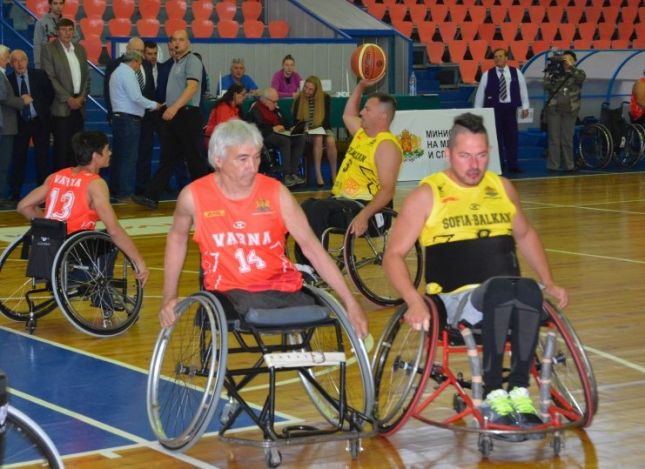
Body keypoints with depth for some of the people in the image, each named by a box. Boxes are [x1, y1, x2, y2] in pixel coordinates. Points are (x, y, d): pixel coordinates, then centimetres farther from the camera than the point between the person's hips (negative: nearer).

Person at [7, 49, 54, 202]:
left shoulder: (39, 75, 0)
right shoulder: (8, 80, -2)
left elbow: (50, 94, 7)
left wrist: (43, 109, 0)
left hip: (39, 121, 1)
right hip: (20, 124, -1)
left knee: (42, 158, 4)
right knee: (18, 158, -1)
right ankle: (15, 194, 4)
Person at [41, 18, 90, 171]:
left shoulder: (79, 49, 14)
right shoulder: (49, 49, -3)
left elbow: (86, 76, 14)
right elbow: (50, 77, -9)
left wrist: (82, 97, -1)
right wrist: (68, 99, -12)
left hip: (78, 105, 5)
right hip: (61, 106, -5)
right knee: (62, 145, -5)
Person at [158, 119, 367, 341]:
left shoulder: (276, 193, -5)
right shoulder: (194, 196, -6)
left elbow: (311, 246, -4)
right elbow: (177, 237, 14)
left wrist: (351, 303, -8)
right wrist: (169, 297, 12)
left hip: (282, 287, 1)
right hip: (229, 290, -1)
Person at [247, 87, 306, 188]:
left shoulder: (275, 108, 21)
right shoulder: (256, 109, -5)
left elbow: (284, 122, 27)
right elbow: (256, 127, -17)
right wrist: (273, 129, -18)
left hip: (279, 133, 8)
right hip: (264, 136, -8)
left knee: (300, 138, -16)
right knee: (285, 140, -35)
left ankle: (294, 173, -22)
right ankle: (287, 175, -35)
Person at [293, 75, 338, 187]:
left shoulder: (325, 98, -3)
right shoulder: (299, 99, -3)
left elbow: (326, 118, -1)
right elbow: (296, 120, 2)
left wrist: (318, 127, -18)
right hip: (306, 131, -1)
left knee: (331, 141, -33)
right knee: (318, 139, -35)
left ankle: (334, 175, -23)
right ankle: (318, 175, -35)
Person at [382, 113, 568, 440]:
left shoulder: (502, 188, 16)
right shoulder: (427, 195, 2)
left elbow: (525, 235, 33)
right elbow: (393, 255, -1)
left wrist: (549, 284, 20)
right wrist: (414, 300, -17)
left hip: (508, 294, 4)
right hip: (455, 299, -4)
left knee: (529, 290, -35)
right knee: (501, 289, -38)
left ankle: (519, 391, -27)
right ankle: (495, 396, -30)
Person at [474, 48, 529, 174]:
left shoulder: (516, 73, 4)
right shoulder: (487, 75, -1)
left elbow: (523, 89, 8)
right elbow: (480, 93, 1)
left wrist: (525, 107, 6)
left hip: (510, 108, 1)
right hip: (494, 108, -1)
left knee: (512, 136, 2)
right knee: (496, 137, 1)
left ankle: (513, 165, 7)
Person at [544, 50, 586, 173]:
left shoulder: (577, 73, 6)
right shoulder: (555, 73, 5)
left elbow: (582, 77, -17)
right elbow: (546, 86, -4)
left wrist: (570, 66, -23)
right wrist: (549, 73, -15)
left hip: (570, 111, 0)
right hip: (553, 109, 0)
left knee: (567, 139, 5)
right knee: (554, 139, -1)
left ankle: (569, 165, 10)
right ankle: (553, 166, 1)